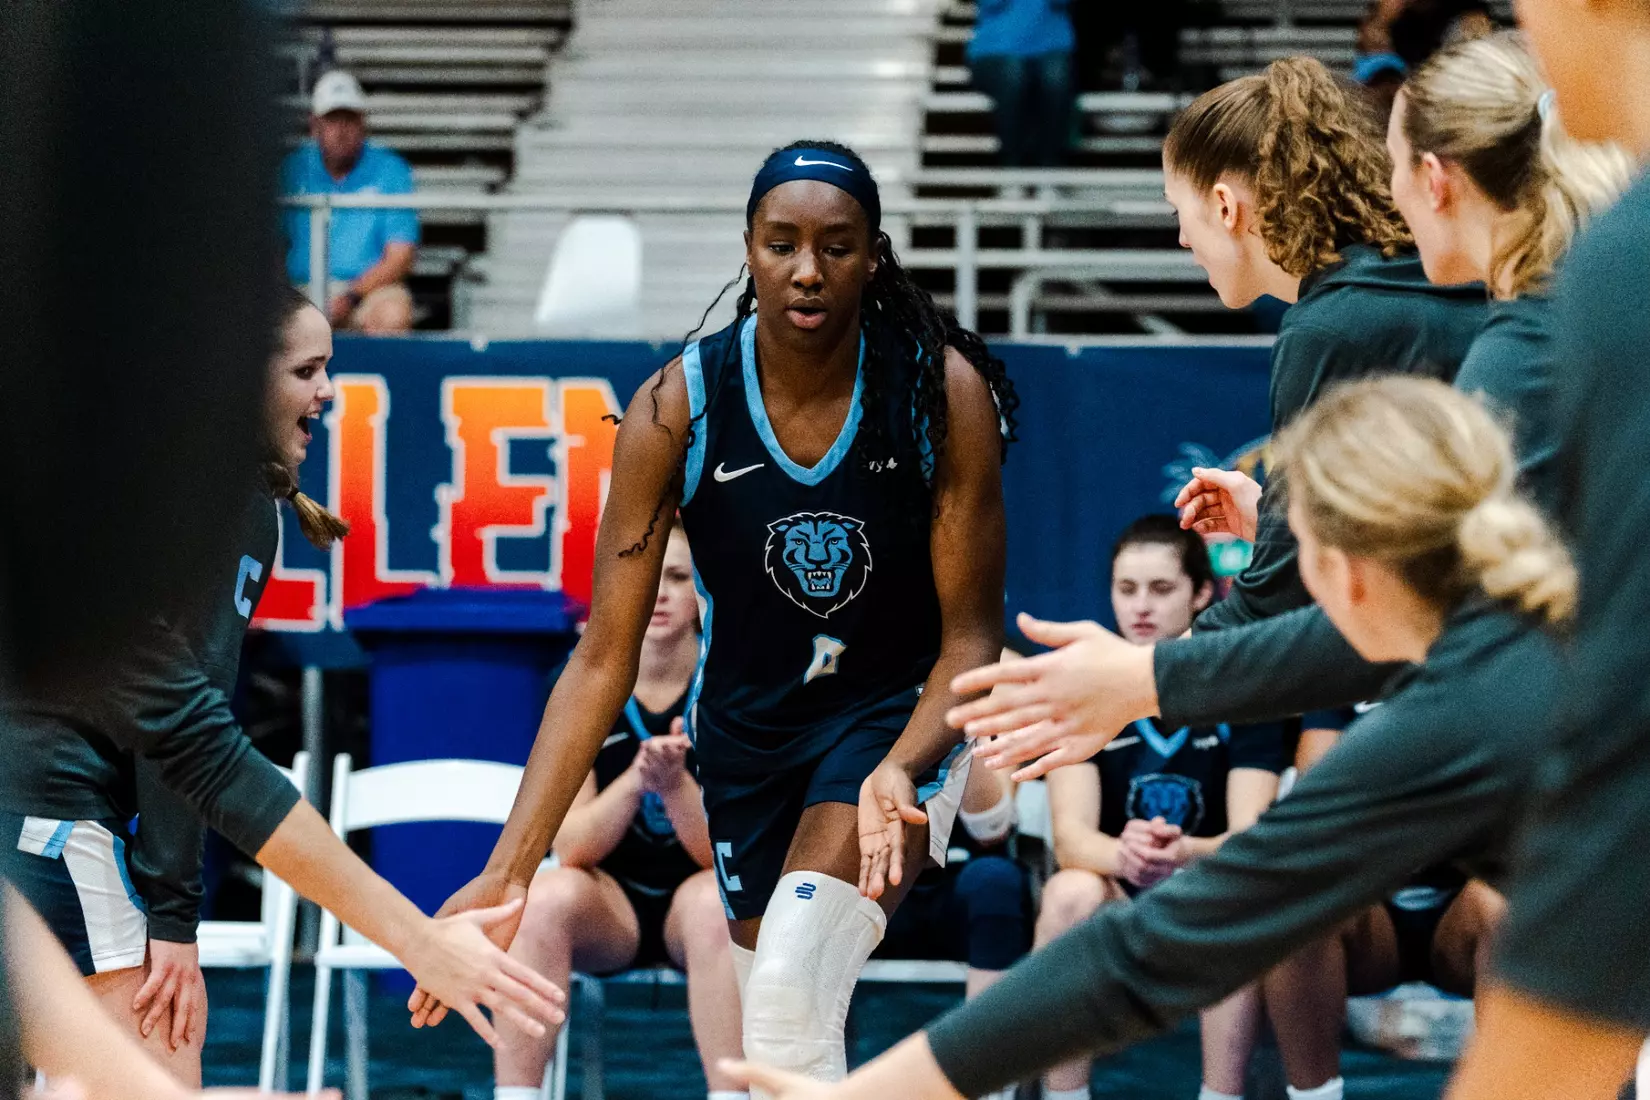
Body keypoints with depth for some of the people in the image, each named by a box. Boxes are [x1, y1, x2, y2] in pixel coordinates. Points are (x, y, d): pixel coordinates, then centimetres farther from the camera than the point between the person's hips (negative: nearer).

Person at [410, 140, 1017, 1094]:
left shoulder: (943, 393, -20)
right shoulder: (678, 408, -18)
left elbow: (971, 638, -14)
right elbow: (604, 660, -16)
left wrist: (900, 771, -35)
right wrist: (509, 871, -24)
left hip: (904, 710, -3)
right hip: (750, 722, 3)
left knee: (791, 988, -25)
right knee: (776, 1009, 10)